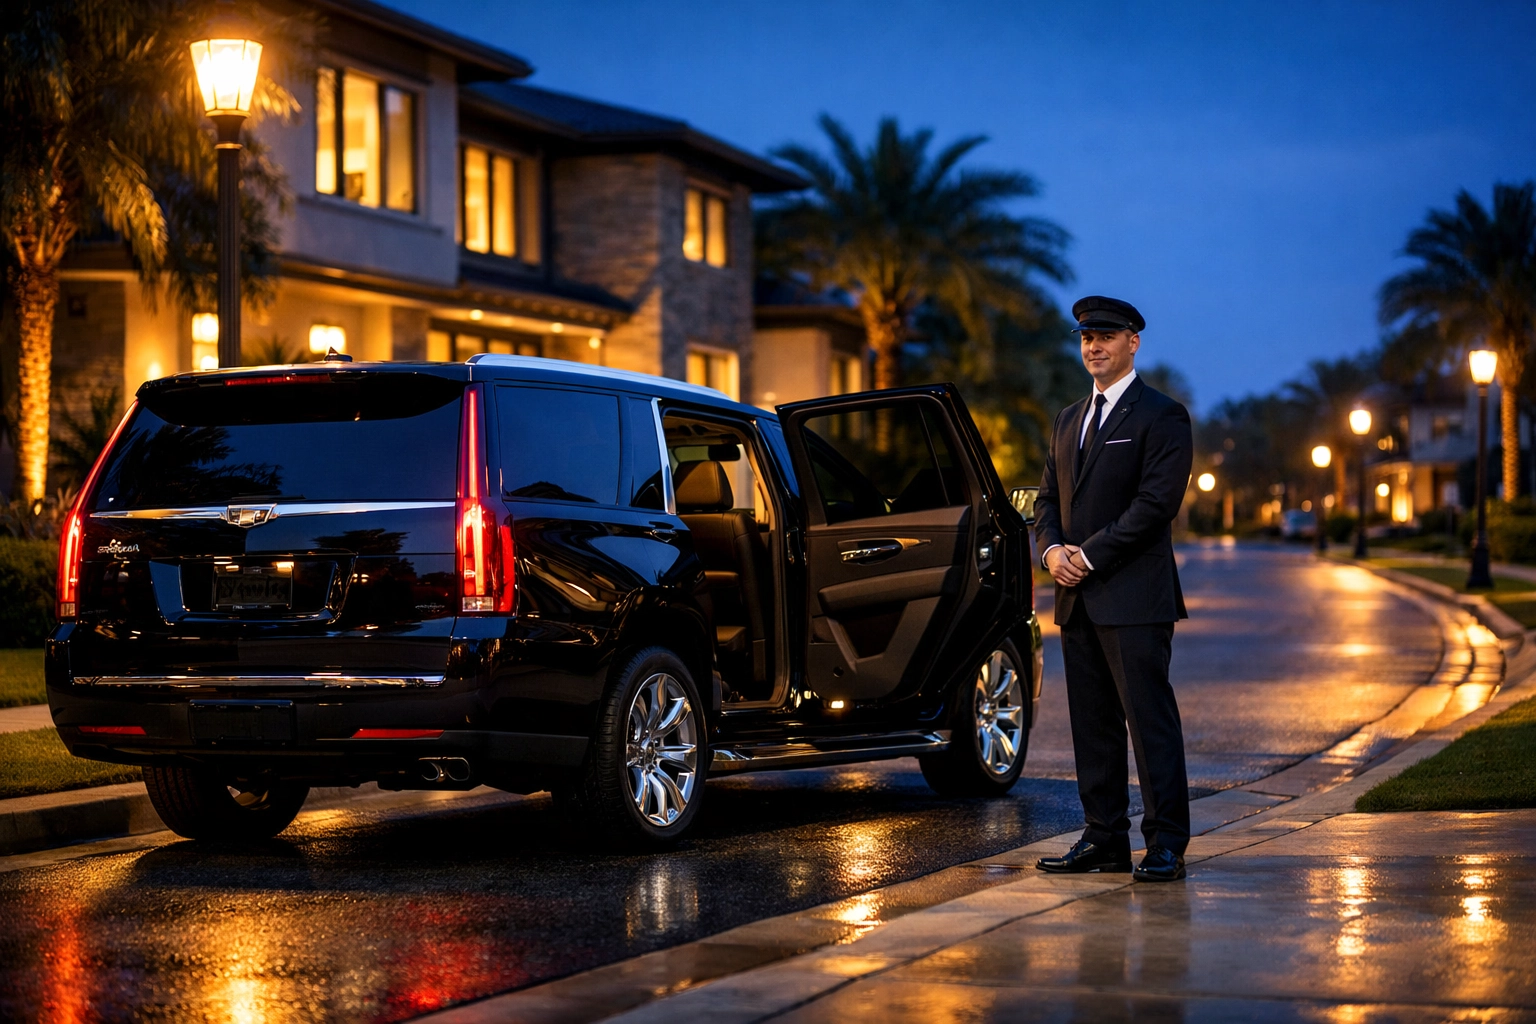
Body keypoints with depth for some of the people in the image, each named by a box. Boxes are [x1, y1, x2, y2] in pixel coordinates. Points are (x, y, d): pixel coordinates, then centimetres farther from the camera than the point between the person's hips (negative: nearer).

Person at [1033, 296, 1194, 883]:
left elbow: (1157, 501, -13)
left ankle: (1166, 845, -4)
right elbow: (1049, 497, 19)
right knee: (1092, 723, 9)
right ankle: (1104, 839, 14)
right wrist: (1052, 549, -2)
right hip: (1077, 596, 7)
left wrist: (1091, 555, -15)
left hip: (1134, 596, -7)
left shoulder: (1161, 416, -4)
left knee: (1150, 720, -7)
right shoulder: (1068, 421, 19)